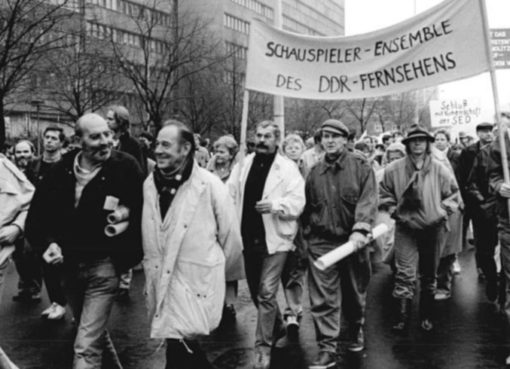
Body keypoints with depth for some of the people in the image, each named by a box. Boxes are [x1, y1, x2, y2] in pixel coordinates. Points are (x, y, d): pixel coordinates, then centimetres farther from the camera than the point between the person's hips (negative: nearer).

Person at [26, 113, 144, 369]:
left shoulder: (125, 168, -13)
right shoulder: (62, 170, -2)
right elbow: (38, 214, 4)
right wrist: (48, 242, -10)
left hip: (104, 266, -5)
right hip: (69, 265, 5)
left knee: (86, 346, -9)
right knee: (94, 331, 25)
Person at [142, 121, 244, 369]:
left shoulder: (210, 185, -12)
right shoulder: (150, 184, 4)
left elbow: (230, 235, -3)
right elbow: (147, 233, 12)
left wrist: (224, 273, 7)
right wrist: (150, 270, 13)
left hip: (196, 283, -5)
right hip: (160, 282, 6)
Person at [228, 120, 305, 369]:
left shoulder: (287, 168, -7)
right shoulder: (243, 164, 7)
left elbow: (297, 202, -13)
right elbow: (229, 194, 5)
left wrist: (274, 205, -29)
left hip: (274, 238, -5)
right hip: (248, 237, 6)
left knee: (266, 293, -7)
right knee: (256, 291, 18)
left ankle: (263, 346, 5)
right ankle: (277, 327, 42)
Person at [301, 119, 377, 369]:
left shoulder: (360, 166, -2)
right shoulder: (315, 172, 8)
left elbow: (368, 199, -14)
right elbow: (307, 205, 17)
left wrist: (360, 229, -27)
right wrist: (308, 232, 10)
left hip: (352, 240, -1)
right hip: (321, 242, 2)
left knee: (355, 293, 15)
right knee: (323, 299, -4)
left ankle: (356, 331, 40)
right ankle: (327, 349, 2)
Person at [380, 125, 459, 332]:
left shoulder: (439, 170, -4)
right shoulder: (394, 169, -7)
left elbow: (452, 194, 8)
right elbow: (384, 193, 5)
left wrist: (443, 212, -4)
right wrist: (394, 211, -6)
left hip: (431, 228, 2)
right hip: (405, 229, -2)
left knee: (429, 275, 14)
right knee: (405, 274, -9)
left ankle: (426, 317, 29)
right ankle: (402, 317, 0)